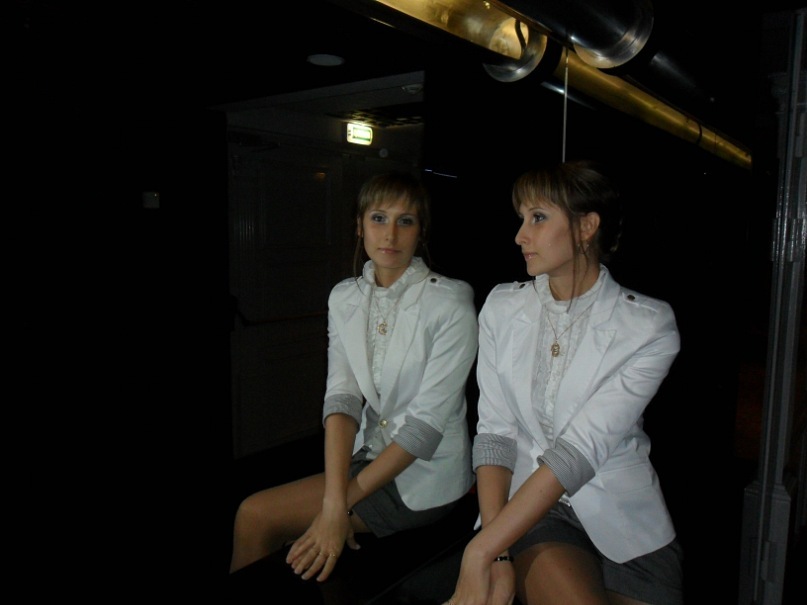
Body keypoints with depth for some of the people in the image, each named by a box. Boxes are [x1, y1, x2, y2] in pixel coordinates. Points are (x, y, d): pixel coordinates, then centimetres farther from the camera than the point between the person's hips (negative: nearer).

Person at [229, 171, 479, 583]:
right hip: (370, 456, 5)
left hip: (425, 475, -5)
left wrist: (346, 500, -20)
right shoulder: (344, 297, 0)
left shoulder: (451, 303, -17)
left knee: (255, 516, -10)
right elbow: (342, 397, -8)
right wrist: (333, 502, -20)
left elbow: (429, 422, -19)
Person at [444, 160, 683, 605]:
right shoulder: (502, 307, -2)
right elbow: (494, 431, -7)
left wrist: (481, 550, -25)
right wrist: (498, 556, -18)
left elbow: (581, 449, -20)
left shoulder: (650, 327, -12)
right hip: (526, 509, 0)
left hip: (625, 522, 0)